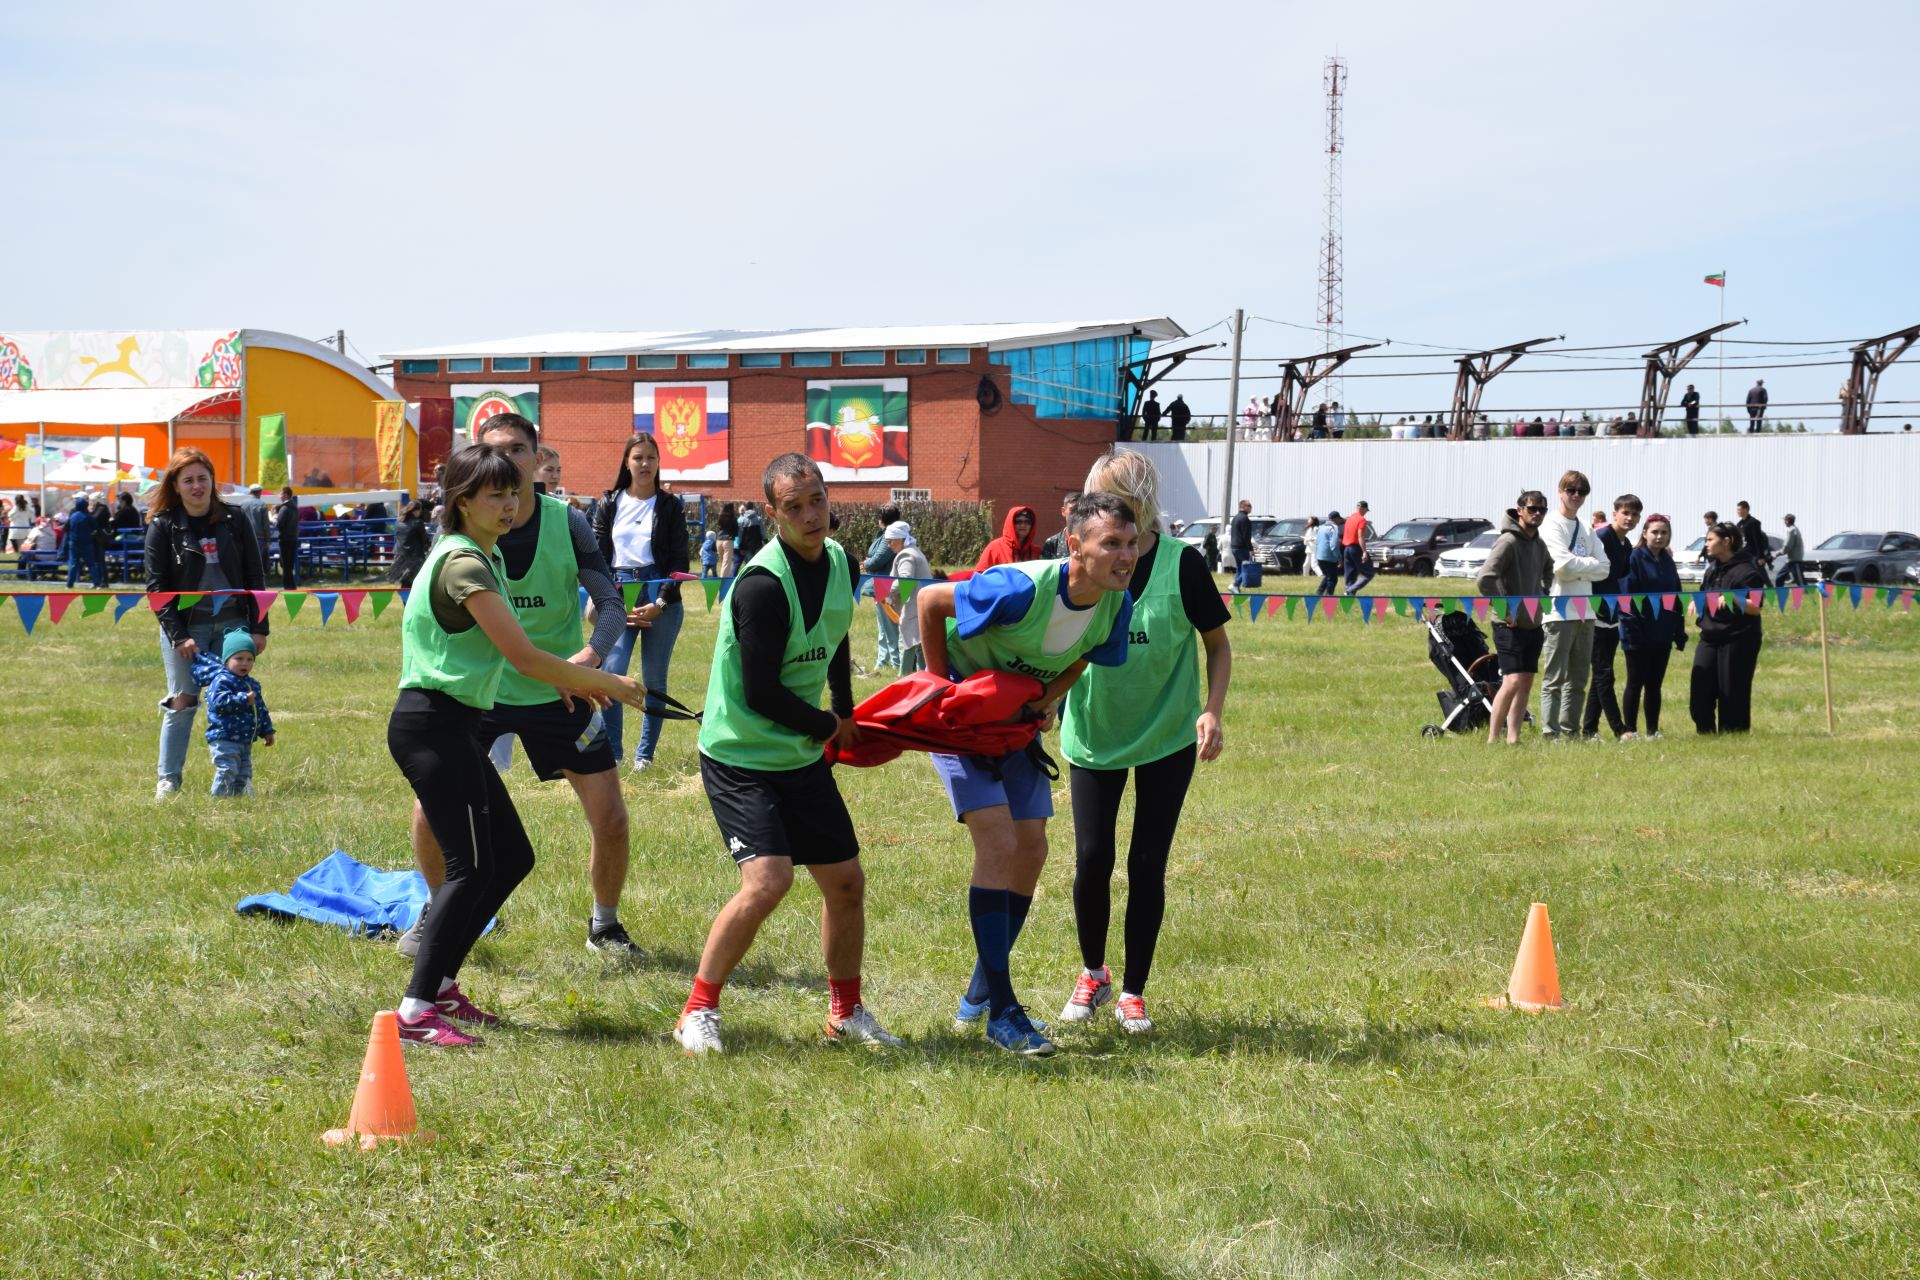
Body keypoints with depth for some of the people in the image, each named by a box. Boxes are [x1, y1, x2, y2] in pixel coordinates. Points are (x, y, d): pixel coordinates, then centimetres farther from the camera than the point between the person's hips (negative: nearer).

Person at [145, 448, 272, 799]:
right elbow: (156, 587, -5)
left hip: (231, 624, 2)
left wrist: (259, 628, 1)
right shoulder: (163, 527, -3)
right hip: (184, 627, -2)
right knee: (182, 703, -2)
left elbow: (254, 577, 7)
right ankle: (168, 780, 8)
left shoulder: (233, 521, 3)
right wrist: (178, 636, -12)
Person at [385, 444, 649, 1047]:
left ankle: (440, 984, 17)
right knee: (470, 866, -14)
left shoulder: (488, 557, 16)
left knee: (511, 857, 11)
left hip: (453, 726, 10)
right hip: (433, 723, -10)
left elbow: (506, 651, 26)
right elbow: (523, 656, -20)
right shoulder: (463, 564, -16)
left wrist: (564, 680, 11)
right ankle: (416, 1013, -16)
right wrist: (606, 683, -12)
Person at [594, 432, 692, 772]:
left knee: (654, 679, 4)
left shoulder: (670, 506, 4)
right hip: (619, 595, 1)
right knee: (611, 674, -12)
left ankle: (645, 754, 12)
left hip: (660, 596, 0)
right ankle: (612, 753, -4)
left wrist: (660, 603, -10)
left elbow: (679, 561, 1)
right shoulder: (609, 503, 8)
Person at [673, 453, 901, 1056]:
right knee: (768, 880, -22)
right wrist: (829, 728, -7)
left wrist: (847, 714, 22)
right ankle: (698, 1012, -6)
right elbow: (762, 695, -22)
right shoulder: (763, 585, -24)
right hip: (740, 757, -8)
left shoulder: (840, 561, 2)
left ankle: (846, 1011, 29)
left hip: (803, 757, 8)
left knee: (846, 882, 10)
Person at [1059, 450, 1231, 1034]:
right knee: (1092, 859, 0)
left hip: (1167, 738, -1)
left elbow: (1218, 642, -2)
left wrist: (1212, 711, -14)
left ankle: (1133, 992, 17)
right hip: (1093, 736, 2)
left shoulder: (1180, 563, -12)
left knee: (1147, 864, 2)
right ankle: (1092, 974, 25)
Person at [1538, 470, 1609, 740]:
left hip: (1585, 611, 7)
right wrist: (1590, 564, -2)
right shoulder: (1551, 526, -4)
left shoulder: (1587, 530, 17)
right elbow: (1563, 565, -17)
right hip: (1559, 610, -7)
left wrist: (1577, 570, -7)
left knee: (1578, 678, 10)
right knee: (1554, 678, -8)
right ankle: (1550, 732, -9)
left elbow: (1604, 568, 8)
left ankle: (1570, 731, 16)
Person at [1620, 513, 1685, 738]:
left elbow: (1676, 598, 15)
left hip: (1662, 634, 5)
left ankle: (1653, 731, 16)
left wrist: (1679, 633, 10)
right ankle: (1630, 730, 6)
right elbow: (1626, 596, -13)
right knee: (1635, 683, 1)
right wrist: (1631, 629, -20)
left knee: (1654, 685, 10)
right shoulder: (1634, 559, -7)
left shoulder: (1668, 562, 12)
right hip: (1639, 635, -5)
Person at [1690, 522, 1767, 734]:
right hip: (1709, 637, 7)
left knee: (1733, 694, -2)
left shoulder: (1746, 571, -10)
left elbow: (1755, 608, -16)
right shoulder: (1712, 569, 15)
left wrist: (1732, 599, -30)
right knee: (1700, 693, 0)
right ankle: (1706, 735, 9)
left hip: (1737, 640, -7)